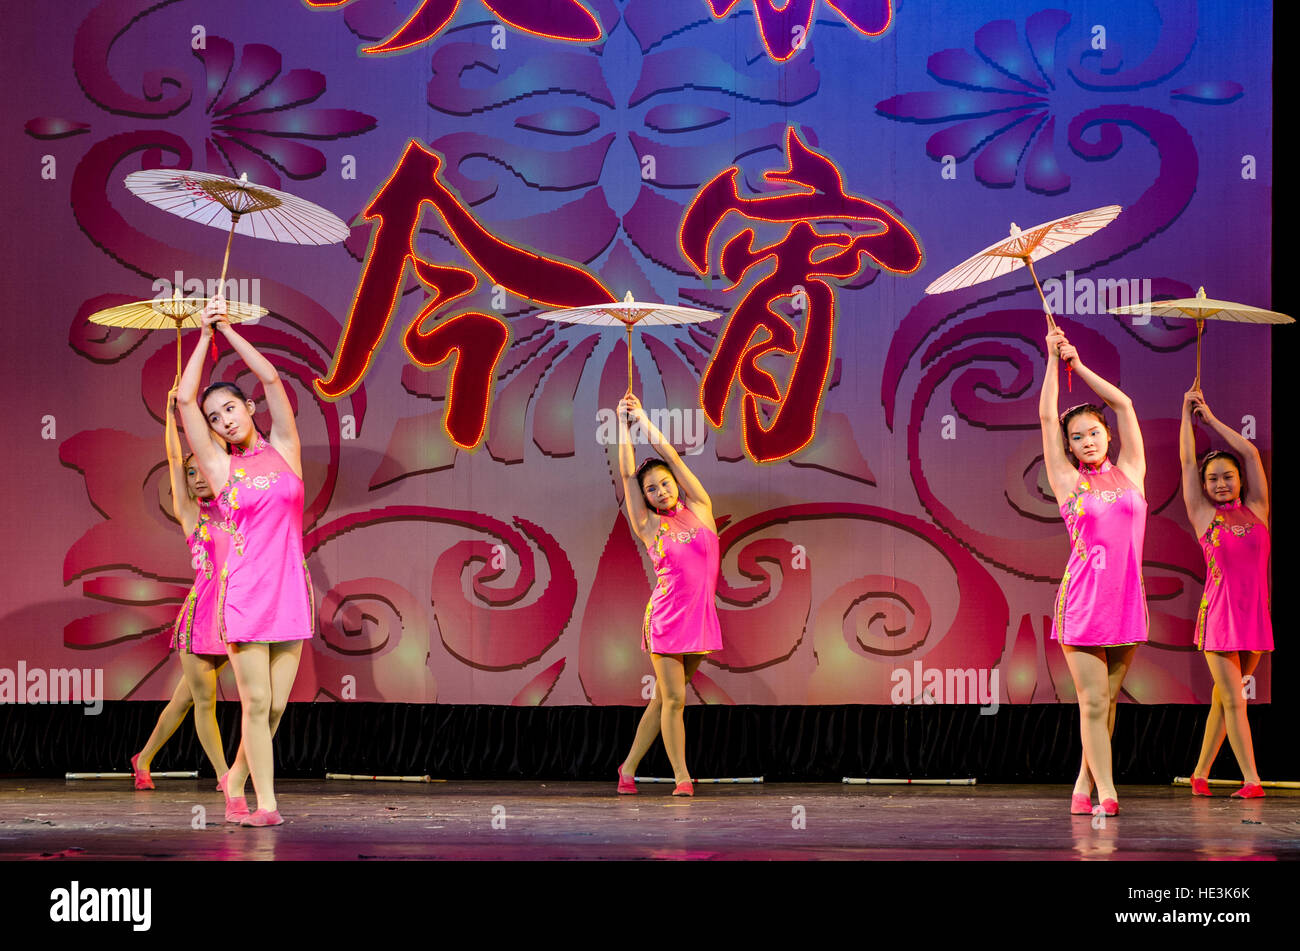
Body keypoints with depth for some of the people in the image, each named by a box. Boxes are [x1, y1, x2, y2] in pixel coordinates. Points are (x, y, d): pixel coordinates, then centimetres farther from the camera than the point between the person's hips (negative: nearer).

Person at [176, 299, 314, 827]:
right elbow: (185, 399, -1)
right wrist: (206, 335, 3)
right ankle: (265, 803, -1)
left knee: (275, 707, 4)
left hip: (289, 591, 2)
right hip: (244, 594, -2)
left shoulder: (283, 449, 10)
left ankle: (236, 783, 24)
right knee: (257, 704, -6)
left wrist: (228, 328, 5)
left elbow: (271, 378, 3)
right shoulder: (221, 467, 6)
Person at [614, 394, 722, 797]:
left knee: (663, 700, 9)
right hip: (666, 619, -3)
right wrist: (624, 425, 3)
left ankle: (629, 767, 20)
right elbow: (628, 475, -1)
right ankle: (682, 777, 0)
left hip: (699, 618, 3)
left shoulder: (698, 509, 7)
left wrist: (643, 418, 9)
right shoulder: (649, 526, 1)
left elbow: (671, 457, 5)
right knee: (673, 699, -6)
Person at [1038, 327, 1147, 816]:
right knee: (1093, 701, -6)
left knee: (1107, 700, 6)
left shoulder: (1130, 472, 11)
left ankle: (1084, 785, 14)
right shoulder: (1067, 481, 5)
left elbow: (1124, 404, 13)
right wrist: (1055, 361, 5)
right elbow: (1047, 416, 3)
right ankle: (1106, 793, -5)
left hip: (1126, 598, 3)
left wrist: (1078, 365, 15)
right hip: (1082, 600, -3)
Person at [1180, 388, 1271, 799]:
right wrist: (1188, 413, 11)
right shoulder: (1204, 515, 3)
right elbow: (1187, 460, 4)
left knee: (1224, 697, 8)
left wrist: (1211, 419, 14)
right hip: (1218, 612, -3)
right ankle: (1251, 780, -9)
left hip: (1254, 612, 3)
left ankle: (1200, 773, 15)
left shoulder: (1256, 509, 9)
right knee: (1233, 699, -7)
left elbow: (1251, 453, 8)